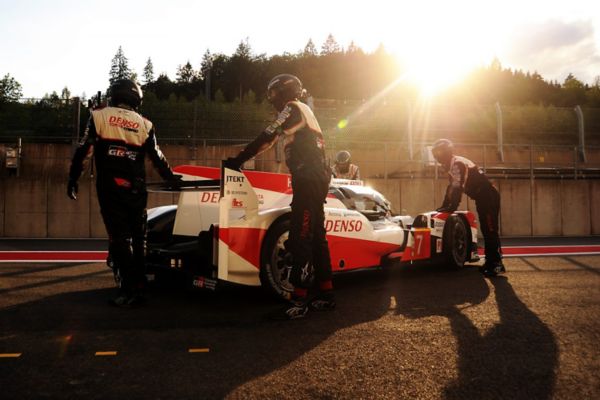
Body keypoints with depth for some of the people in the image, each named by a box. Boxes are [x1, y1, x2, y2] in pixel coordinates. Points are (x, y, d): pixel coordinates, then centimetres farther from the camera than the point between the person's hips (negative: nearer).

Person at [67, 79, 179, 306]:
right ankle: (138, 289, 16)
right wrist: (171, 178, 21)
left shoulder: (99, 116, 5)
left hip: (109, 188, -2)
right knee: (137, 239, 11)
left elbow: (82, 151, 1)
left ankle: (129, 291, -3)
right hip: (136, 189, 2)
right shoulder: (144, 124, 9)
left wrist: (72, 180, 6)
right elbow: (157, 158, 8)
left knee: (119, 238, -1)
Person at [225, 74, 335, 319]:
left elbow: (268, 137, -13)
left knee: (300, 239, -12)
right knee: (316, 237, 12)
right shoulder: (304, 111, 25)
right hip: (317, 178, 10)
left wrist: (238, 159, -9)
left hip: (308, 180, -10)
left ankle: (299, 301, -10)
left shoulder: (293, 108, -4)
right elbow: (274, 139, 23)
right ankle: (326, 295, 19)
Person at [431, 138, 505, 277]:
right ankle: (490, 262, 17)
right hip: (483, 198, 10)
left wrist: (451, 208, -23)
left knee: (490, 230, -11)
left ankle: (497, 264, -10)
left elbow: (457, 188, -24)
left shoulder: (457, 164, -16)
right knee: (486, 230, 11)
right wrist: (444, 206, 15)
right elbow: (451, 188, 19)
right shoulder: (454, 165, 15)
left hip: (489, 197, -10)